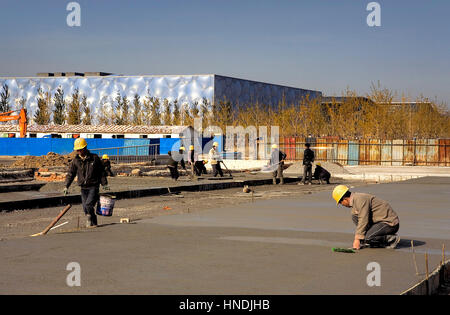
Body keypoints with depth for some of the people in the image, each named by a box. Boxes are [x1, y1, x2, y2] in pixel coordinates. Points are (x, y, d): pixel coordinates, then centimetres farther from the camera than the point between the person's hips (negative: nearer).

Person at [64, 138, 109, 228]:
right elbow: (70, 174, 6)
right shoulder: (76, 161, 4)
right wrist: (66, 186, -3)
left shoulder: (94, 158, -2)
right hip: (83, 187, 4)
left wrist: (104, 184, 4)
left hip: (93, 186, -4)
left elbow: (102, 172, 5)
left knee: (88, 204, -18)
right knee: (85, 208, 3)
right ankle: (93, 223, 17)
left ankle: (90, 219, 3)